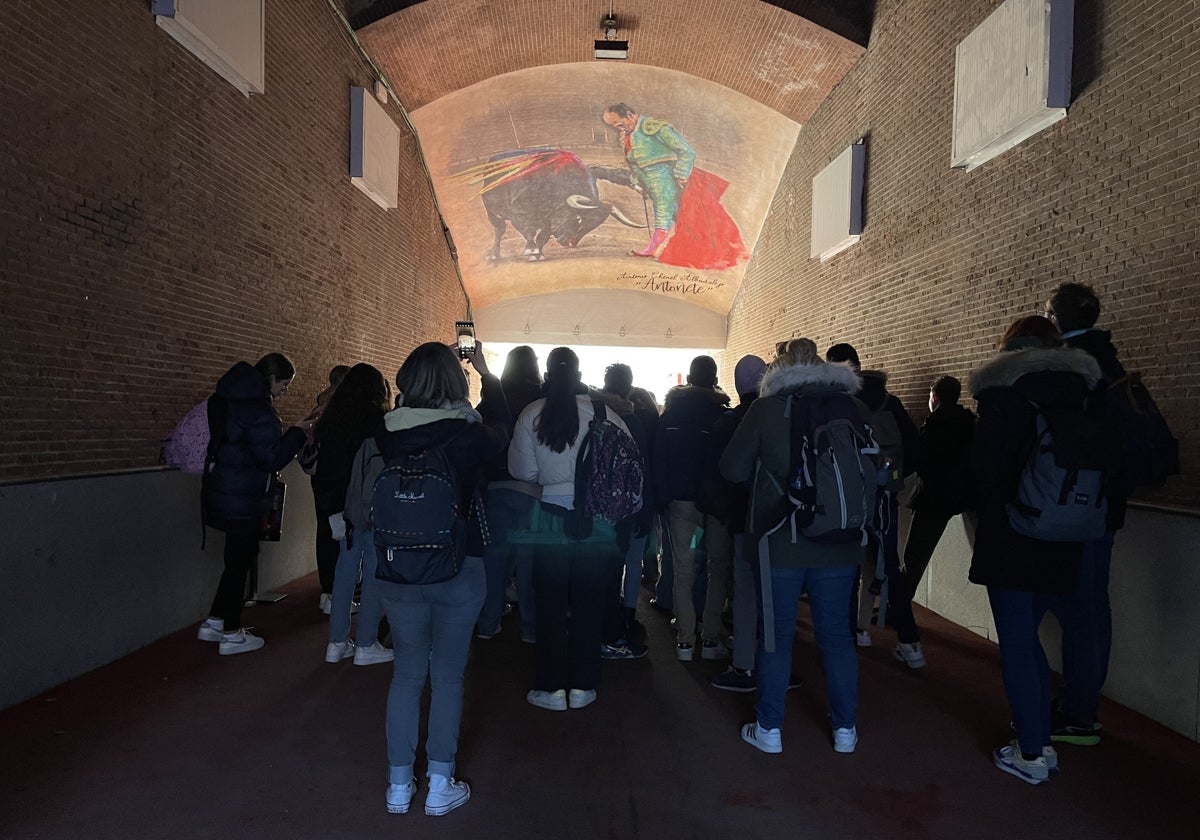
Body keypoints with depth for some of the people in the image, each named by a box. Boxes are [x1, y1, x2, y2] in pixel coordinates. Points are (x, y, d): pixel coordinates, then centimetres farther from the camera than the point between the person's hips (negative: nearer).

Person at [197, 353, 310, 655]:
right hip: (242, 500, -9)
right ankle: (231, 635, 14)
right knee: (240, 560, 3)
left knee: (239, 557, 19)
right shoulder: (258, 411, -21)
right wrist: (297, 433, -9)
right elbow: (272, 459, -19)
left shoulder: (231, 398, 9)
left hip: (220, 491, 9)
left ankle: (214, 623, 27)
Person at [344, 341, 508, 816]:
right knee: (447, 676, 11)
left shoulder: (385, 436, -7)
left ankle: (399, 786, 25)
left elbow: (363, 510, 0)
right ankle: (440, 786, 21)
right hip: (459, 570, -2)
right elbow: (502, 426, 12)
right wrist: (485, 371, 22)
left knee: (406, 674, 14)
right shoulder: (470, 435, -12)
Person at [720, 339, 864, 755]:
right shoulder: (852, 408, -1)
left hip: (779, 543, -2)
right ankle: (845, 728, 22)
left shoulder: (766, 409, -8)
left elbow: (732, 468, -7)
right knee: (836, 634, 13)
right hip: (839, 546, 2)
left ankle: (769, 729, 16)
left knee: (776, 634, 8)